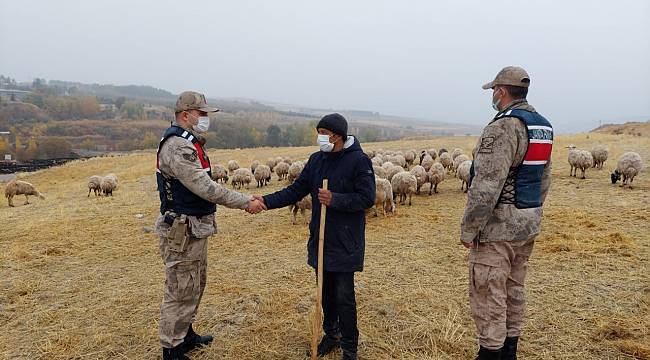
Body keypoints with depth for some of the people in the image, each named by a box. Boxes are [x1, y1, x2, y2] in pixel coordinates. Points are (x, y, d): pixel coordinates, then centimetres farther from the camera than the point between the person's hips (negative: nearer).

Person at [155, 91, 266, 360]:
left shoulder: (190, 143, 13)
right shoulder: (176, 146, -20)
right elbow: (204, 187, -25)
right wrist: (246, 203, -20)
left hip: (196, 229, 10)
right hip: (182, 231, -10)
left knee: (195, 285, 22)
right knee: (181, 291, 2)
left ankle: (186, 334, 39)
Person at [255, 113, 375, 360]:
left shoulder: (359, 160, -12)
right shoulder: (316, 159, 6)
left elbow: (367, 198, -15)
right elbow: (296, 190, 4)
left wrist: (335, 199, -25)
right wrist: (267, 201, -9)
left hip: (345, 243, -6)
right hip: (320, 239, 6)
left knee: (344, 296, 2)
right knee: (326, 292, 18)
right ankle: (331, 335, 38)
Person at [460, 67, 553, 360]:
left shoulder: (504, 126, -19)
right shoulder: (543, 126, 11)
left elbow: (486, 185, -24)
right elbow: (544, 179, 17)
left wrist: (468, 228, -18)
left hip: (498, 225, -9)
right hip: (528, 224, 10)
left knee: (488, 295, 1)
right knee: (514, 289, 18)